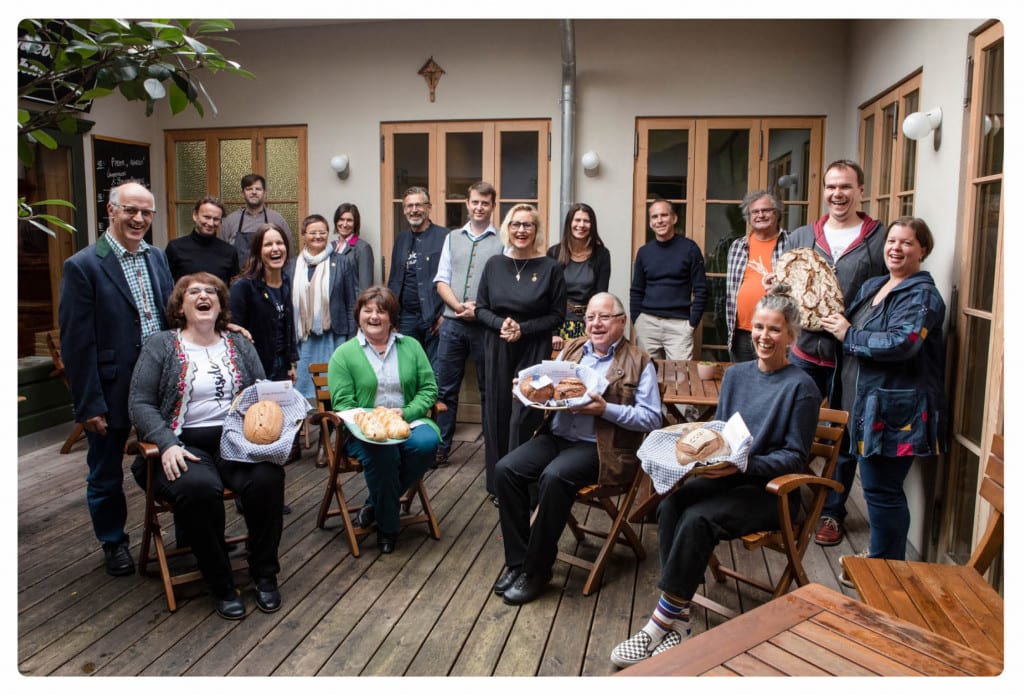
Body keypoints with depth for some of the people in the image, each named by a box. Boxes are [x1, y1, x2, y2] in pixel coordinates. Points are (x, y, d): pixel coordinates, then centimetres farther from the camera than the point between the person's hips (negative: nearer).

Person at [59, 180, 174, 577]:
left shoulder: (157, 257, 6)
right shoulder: (82, 266, -12)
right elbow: (76, 343, -13)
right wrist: (89, 404, -14)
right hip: (112, 390, -4)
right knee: (106, 475, 14)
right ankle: (113, 542, 35)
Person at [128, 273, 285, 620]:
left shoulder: (240, 344, 16)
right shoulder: (161, 345, 6)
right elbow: (140, 404, -1)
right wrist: (167, 444, -16)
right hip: (185, 446, -2)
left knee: (268, 476, -28)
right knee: (199, 487, -35)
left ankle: (265, 574, -9)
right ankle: (220, 584, -14)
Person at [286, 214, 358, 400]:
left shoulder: (341, 262, 4)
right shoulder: (292, 265, 9)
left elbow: (351, 304, 3)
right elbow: (287, 305, 10)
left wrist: (351, 340, -2)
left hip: (333, 338, -2)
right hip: (302, 339, 2)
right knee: (303, 388, 5)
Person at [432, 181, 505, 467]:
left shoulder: (502, 241, 0)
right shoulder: (453, 238, 13)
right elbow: (441, 281, 9)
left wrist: (481, 310, -16)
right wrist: (459, 307, -7)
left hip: (486, 325, -3)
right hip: (452, 323, 3)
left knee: (489, 390, 7)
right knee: (445, 389, 7)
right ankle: (440, 448, 16)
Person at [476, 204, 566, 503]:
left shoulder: (550, 267, -3)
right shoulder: (494, 264, 5)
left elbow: (557, 315, -3)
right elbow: (481, 308, 7)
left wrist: (523, 329, -14)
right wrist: (500, 324, -13)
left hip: (533, 352, -3)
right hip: (497, 350, 3)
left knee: (523, 418, -5)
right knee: (497, 415, 6)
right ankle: (497, 484, 18)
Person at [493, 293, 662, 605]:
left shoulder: (638, 363, 2)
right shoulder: (572, 350, 18)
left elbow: (652, 418, -6)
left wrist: (606, 409, -17)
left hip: (599, 447, -5)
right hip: (555, 436, 6)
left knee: (554, 477, -32)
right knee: (505, 469, -17)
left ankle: (536, 570, -14)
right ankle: (517, 561, -6)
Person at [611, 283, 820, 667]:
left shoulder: (801, 386, -6)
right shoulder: (736, 374, 12)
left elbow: (795, 456, -8)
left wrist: (743, 464, -22)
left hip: (769, 489, -5)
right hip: (725, 475, 6)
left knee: (697, 518, -30)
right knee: (670, 505, -25)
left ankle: (663, 619, -20)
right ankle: (678, 619, -21)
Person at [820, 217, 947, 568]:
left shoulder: (922, 295, -11)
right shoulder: (872, 286, 14)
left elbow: (901, 343, -27)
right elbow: (849, 324, 29)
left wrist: (848, 335, -17)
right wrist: (833, 321, 7)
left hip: (895, 411, -9)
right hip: (867, 406, 9)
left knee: (881, 489, -2)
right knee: (876, 485, 18)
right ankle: (883, 553, 33)